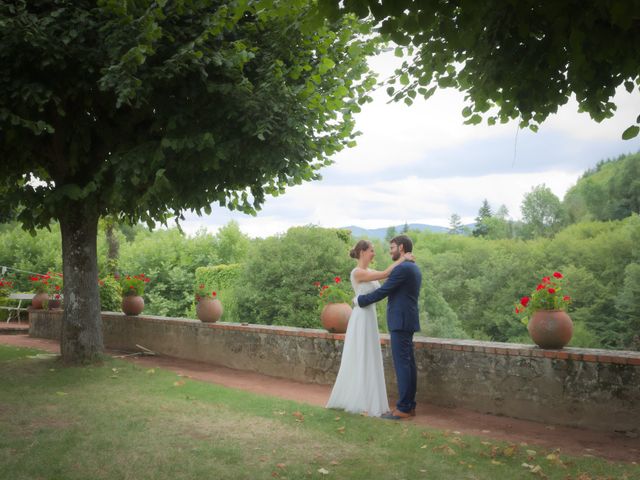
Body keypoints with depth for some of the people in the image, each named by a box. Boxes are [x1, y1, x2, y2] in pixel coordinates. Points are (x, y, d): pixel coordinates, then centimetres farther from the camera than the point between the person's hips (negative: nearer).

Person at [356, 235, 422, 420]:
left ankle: (403, 408, -4)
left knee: (402, 363, -7)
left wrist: (360, 300, -3)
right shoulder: (414, 268, 16)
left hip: (400, 322, -10)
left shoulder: (402, 268, -16)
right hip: (407, 321, 10)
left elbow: (382, 291, -15)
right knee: (408, 363, 11)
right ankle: (409, 404, 17)